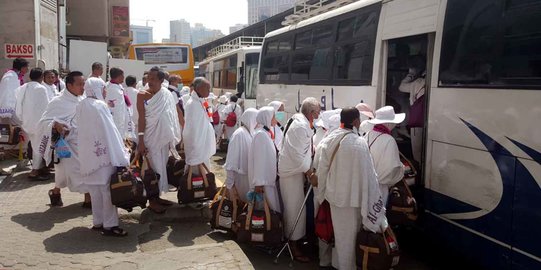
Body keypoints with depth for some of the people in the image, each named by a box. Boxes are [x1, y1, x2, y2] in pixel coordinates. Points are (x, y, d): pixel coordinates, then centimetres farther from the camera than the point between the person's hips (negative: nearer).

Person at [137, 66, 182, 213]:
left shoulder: (168, 95, 1)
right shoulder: (142, 95, -9)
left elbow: (173, 118, 7)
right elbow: (141, 118, -12)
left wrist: (174, 138, 7)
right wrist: (141, 141, -17)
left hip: (164, 137, 4)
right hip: (151, 137, -4)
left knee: (162, 167, 12)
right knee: (155, 168, 0)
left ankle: (157, 196, 25)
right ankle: (152, 200, 12)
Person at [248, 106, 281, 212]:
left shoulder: (266, 133, 12)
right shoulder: (261, 134, -16)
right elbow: (259, 159, -20)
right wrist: (259, 182, -22)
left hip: (269, 178, 9)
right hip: (263, 181, -9)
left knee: (271, 208, 12)